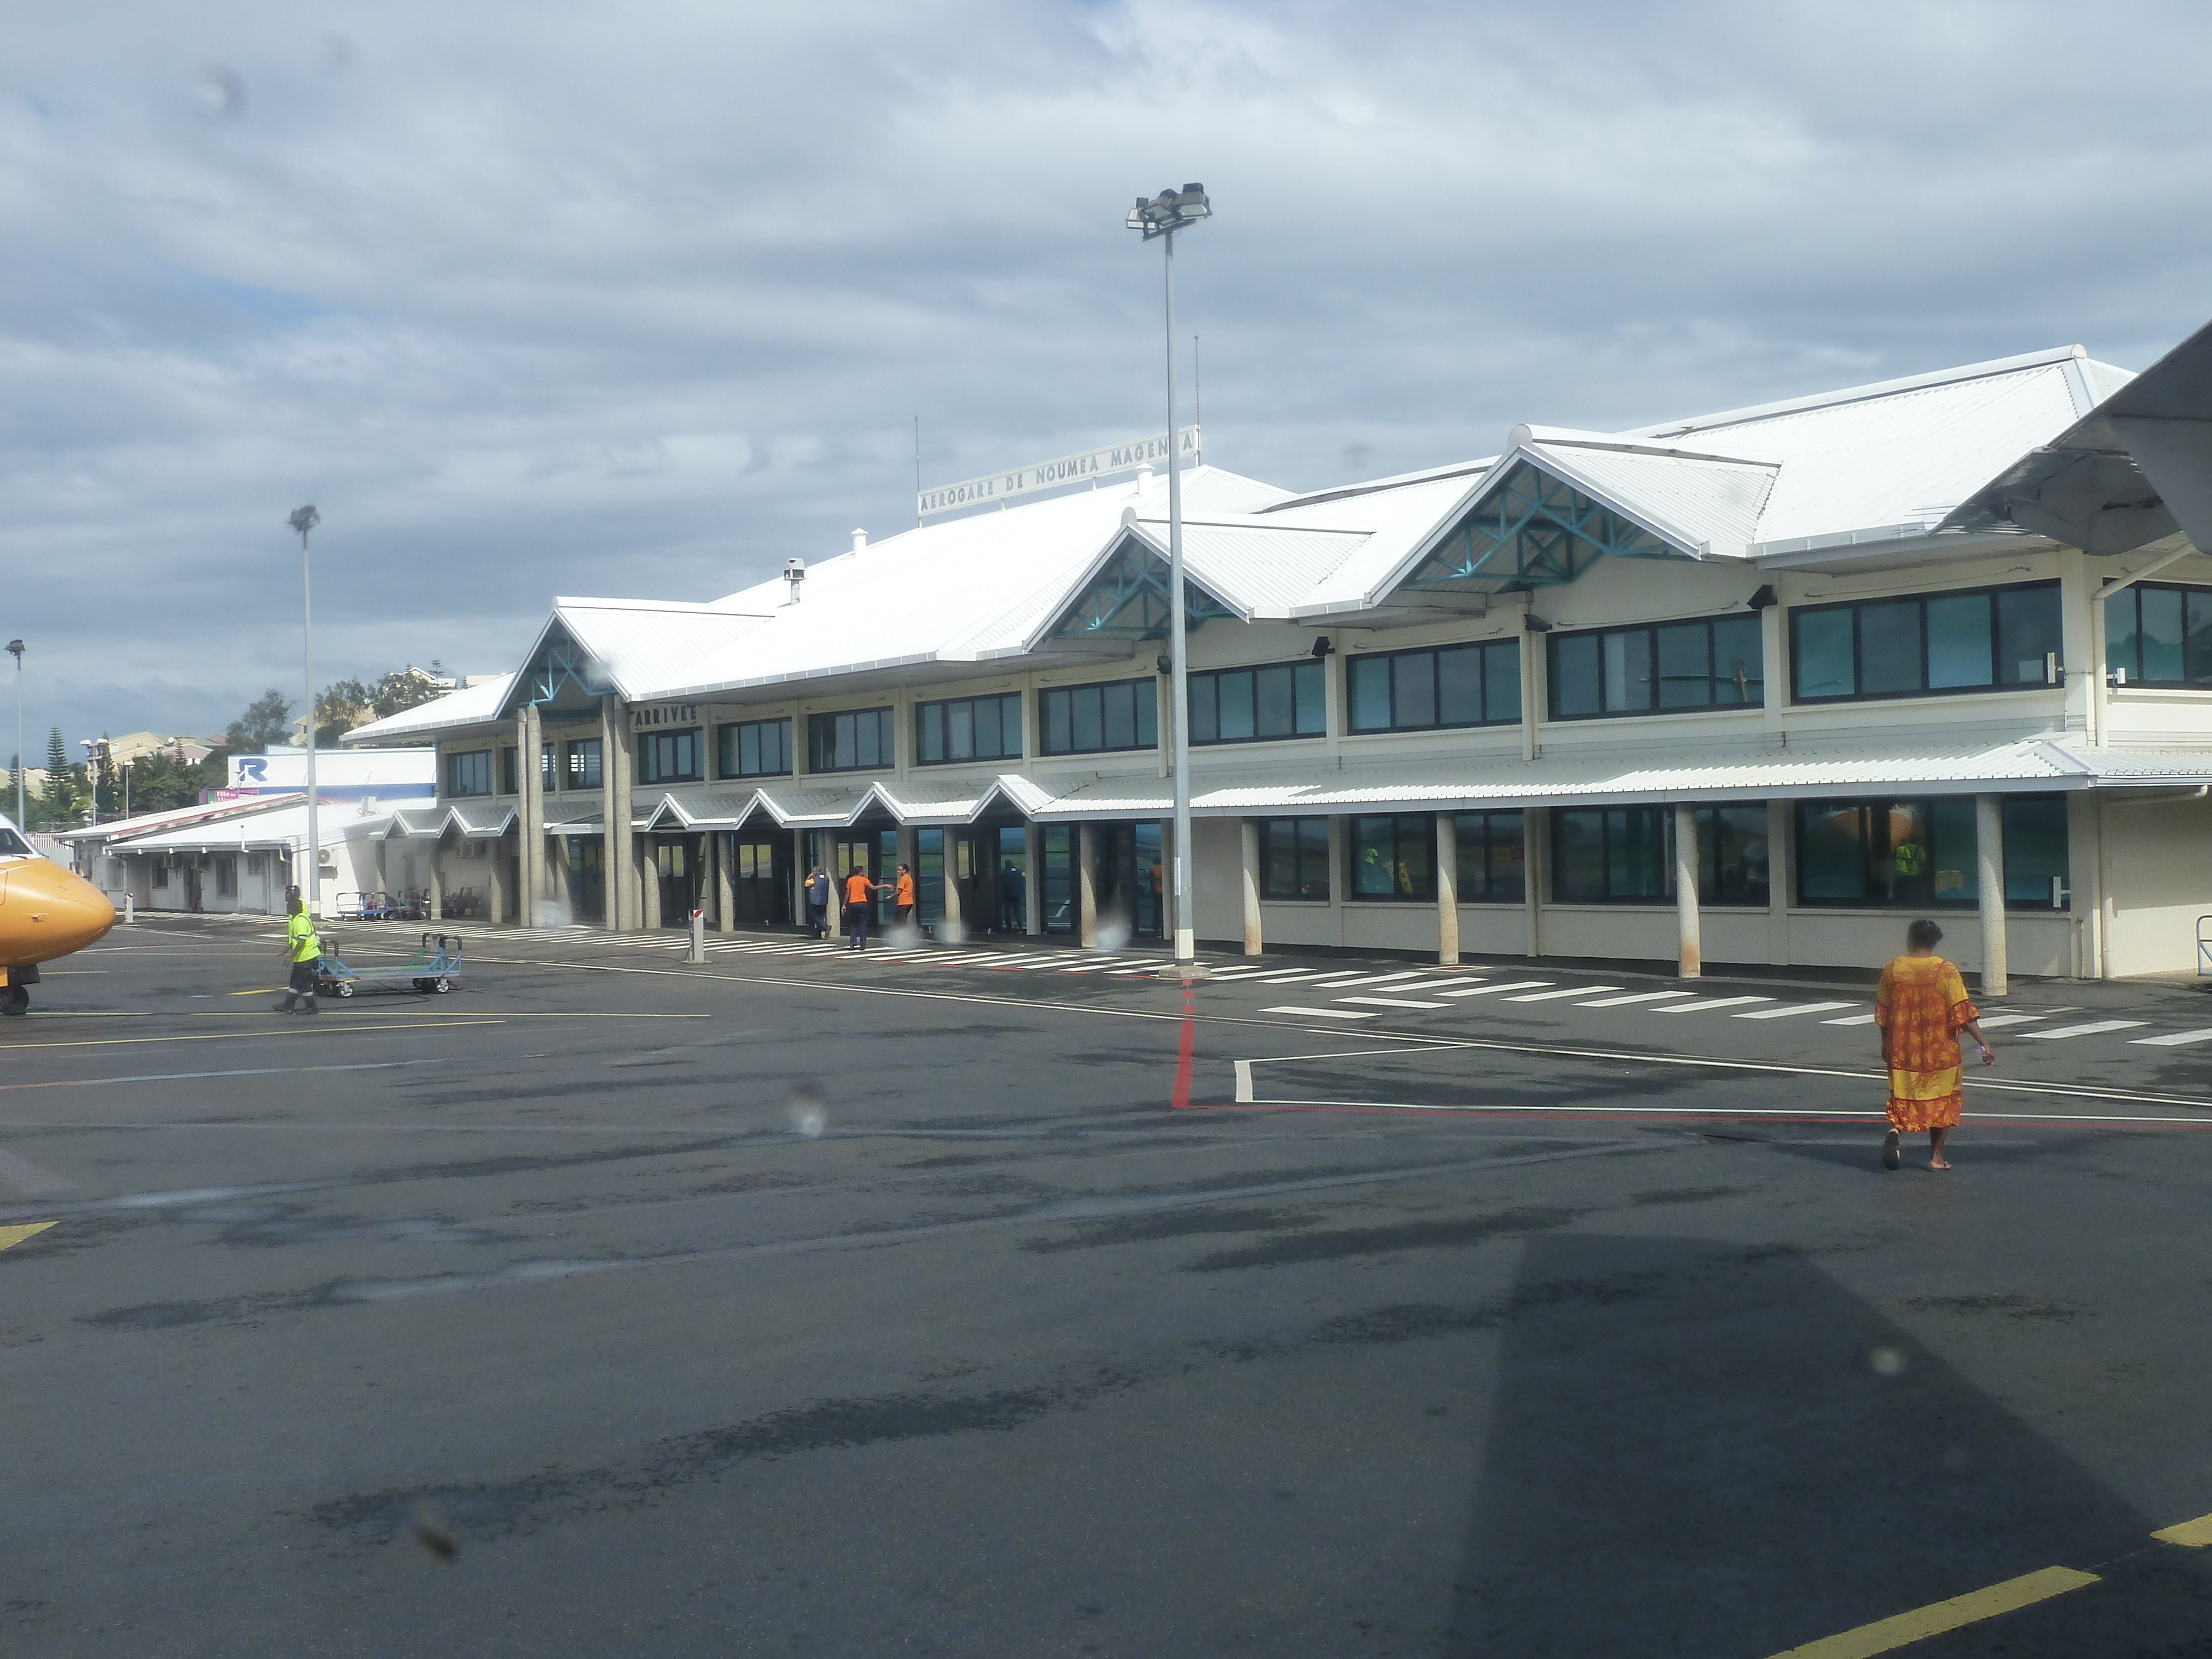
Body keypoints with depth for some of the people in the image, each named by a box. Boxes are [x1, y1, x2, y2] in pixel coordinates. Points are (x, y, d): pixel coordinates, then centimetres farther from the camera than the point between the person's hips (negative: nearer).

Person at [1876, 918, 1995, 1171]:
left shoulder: (1892, 970, -2)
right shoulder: (1945, 971, -10)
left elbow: (1883, 1015, 7)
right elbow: (1964, 1014, -14)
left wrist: (1886, 1045, 21)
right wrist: (1985, 1045, -10)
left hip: (1902, 1052, 2)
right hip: (1941, 1051, -2)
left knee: (1903, 1098, 12)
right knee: (1942, 1101, 14)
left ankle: (1896, 1131, -18)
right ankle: (1937, 1157, 17)